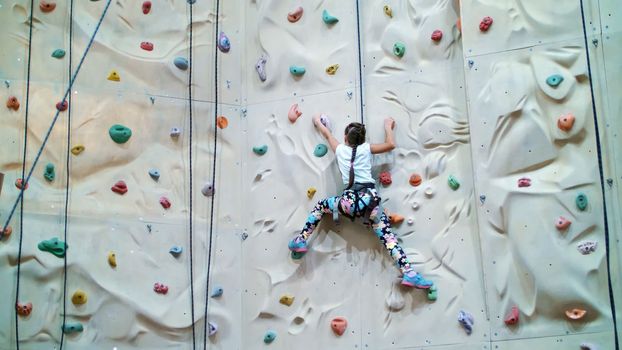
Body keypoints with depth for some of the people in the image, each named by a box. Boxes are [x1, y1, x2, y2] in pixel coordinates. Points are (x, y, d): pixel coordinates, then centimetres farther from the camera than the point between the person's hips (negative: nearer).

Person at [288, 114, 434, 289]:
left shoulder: (340, 149, 15)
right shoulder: (366, 148, 11)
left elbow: (327, 133, 33)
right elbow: (390, 144, 14)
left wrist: (318, 122, 53)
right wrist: (388, 126, 30)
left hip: (350, 200, 0)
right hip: (370, 199, 0)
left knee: (320, 206, 26)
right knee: (388, 237, -2)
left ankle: (301, 241, 24)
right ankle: (409, 273, -14)